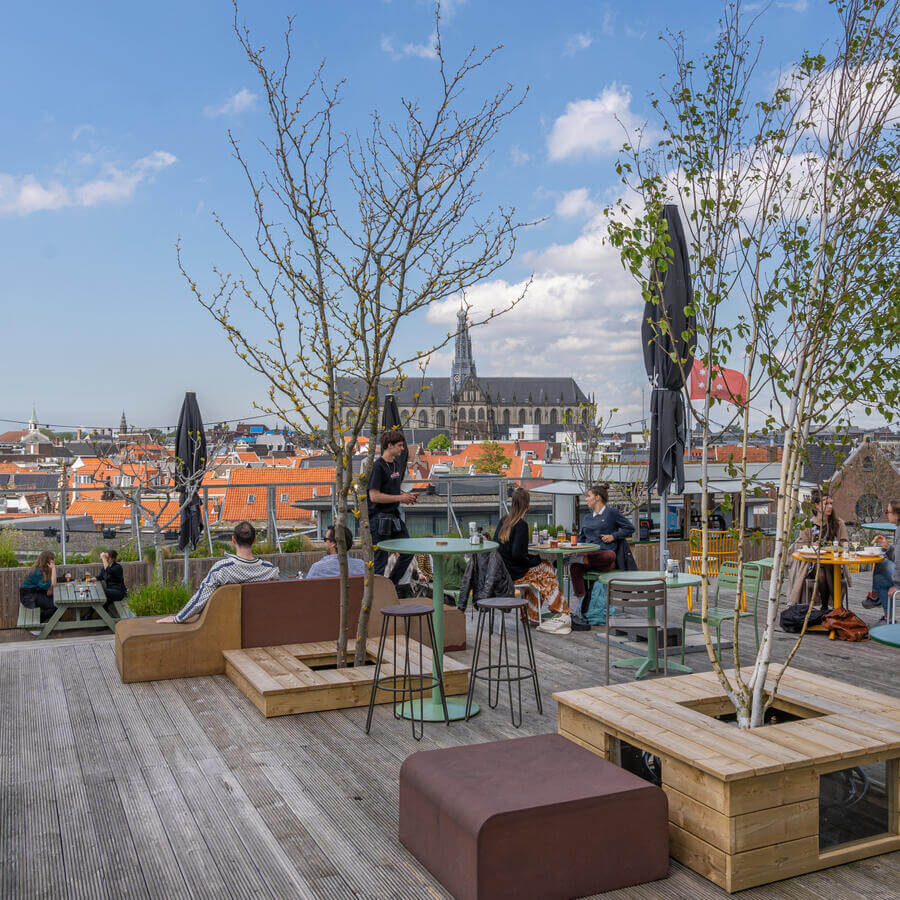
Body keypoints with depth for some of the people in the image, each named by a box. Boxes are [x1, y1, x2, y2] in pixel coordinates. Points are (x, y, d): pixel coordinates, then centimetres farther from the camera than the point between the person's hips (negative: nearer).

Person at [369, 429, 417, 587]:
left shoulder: (396, 464, 11)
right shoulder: (378, 466, -16)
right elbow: (374, 496, -21)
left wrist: (407, 496, 5)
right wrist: (400, 498, -17)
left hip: (394, 517, 9)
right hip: (379, 519, -9)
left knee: (408, 552, 12)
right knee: (380, 559, -1)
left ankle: (391, 585, 25)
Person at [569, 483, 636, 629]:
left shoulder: (611, 513, 11)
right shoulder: (587, 519, 28)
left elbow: (630, 528, 9)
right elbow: (581, 539, 26)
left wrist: (613, 536, -4)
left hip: (606, 555, -4)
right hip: (588, 556, 4)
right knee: (575, 567, -30)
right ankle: (578, 613, -33)